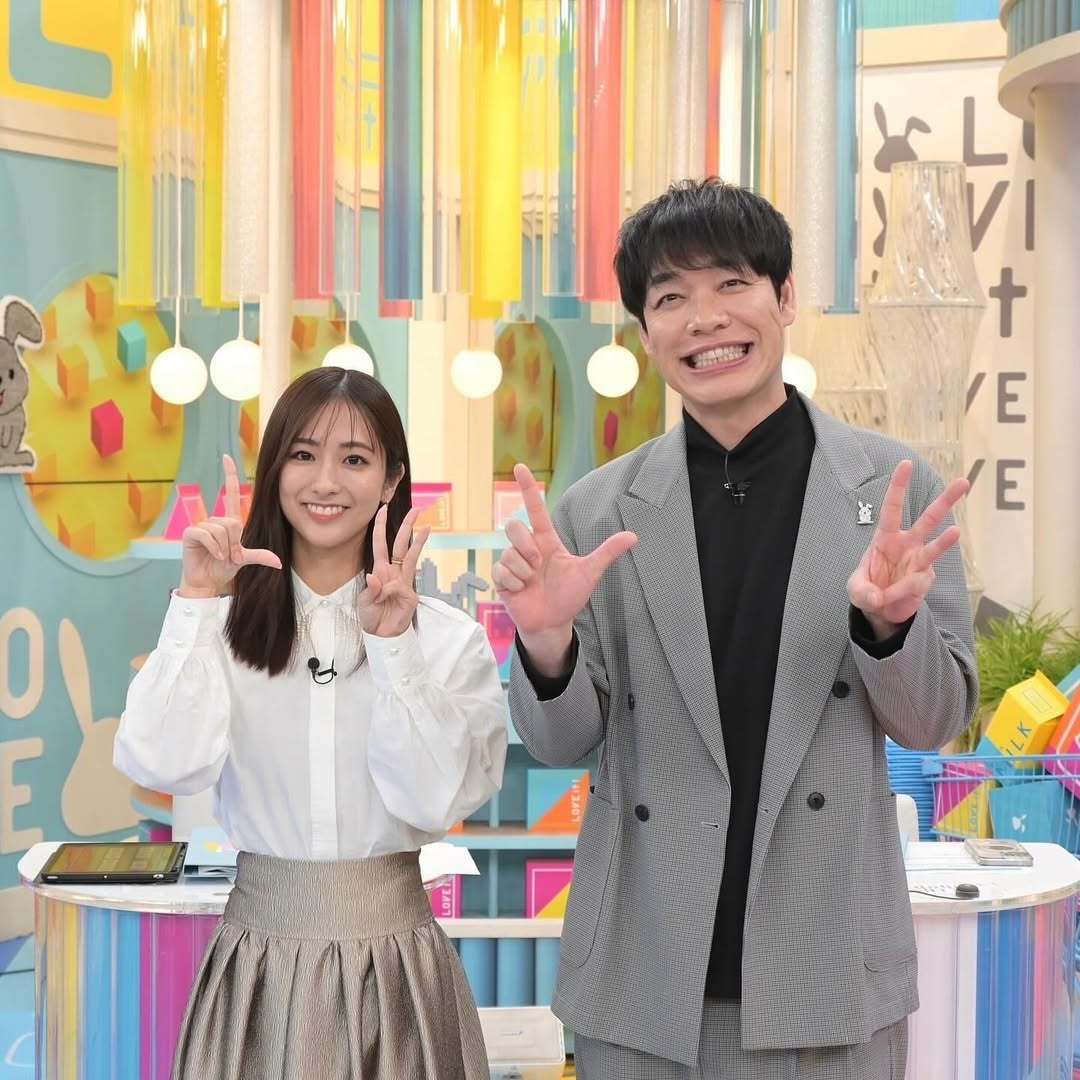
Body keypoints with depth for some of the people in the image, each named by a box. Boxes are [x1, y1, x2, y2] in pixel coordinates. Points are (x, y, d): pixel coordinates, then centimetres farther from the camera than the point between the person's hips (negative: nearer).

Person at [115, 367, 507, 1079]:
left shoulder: (449, 638, -2)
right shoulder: (225, 624, -1)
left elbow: (434, 801, -13)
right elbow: (162, 767, -15)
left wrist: (391, 645, -18)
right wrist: (198, 600, -15)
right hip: (259, 965, 1)